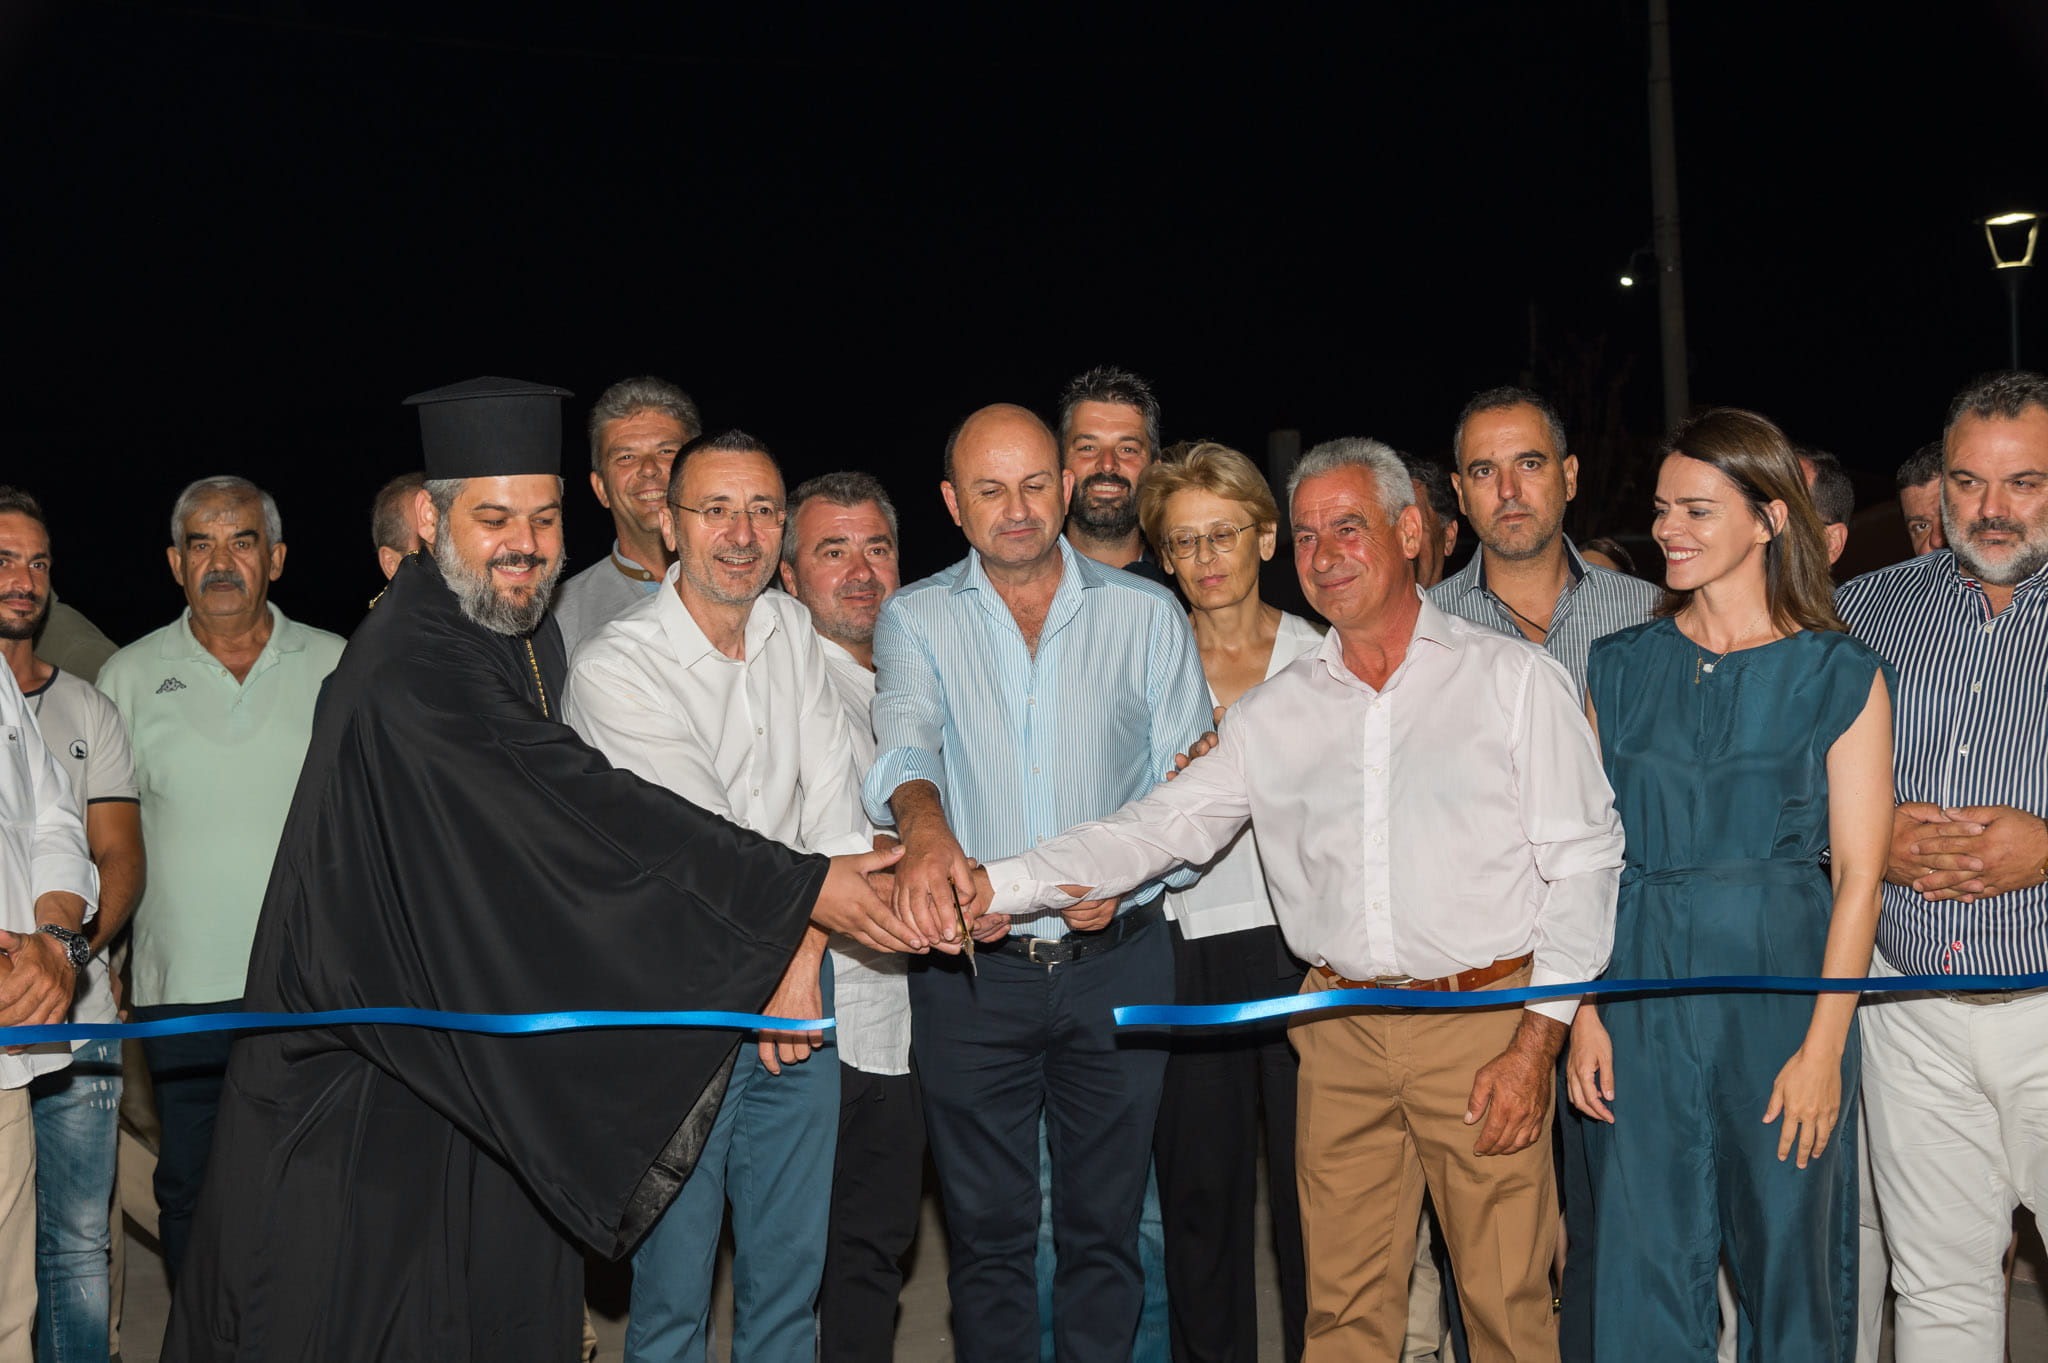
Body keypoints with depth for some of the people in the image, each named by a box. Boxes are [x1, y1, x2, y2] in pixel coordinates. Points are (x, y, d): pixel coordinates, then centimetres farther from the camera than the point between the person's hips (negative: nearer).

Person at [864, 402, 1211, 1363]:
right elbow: (906, 739, -17)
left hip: (1117, 960, 1)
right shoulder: (916, 619, 2)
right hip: (971, 968, 0)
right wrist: (924, 827, -40)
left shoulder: (1147, 615, 4)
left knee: (1105, 1227, 11)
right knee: (988, 1230, 11)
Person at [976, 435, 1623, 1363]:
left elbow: (1582, 861, -1)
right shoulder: (1275, 713, 10)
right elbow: (1156, 829, 4)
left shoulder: (1514, 677, 2)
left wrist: (1537, 1044, -8)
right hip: (1343, 1035, 3)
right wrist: (991, 885, -10)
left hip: (1486, 1021, -3)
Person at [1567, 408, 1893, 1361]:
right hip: (1639, 987, 3)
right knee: (1644, 1266, 7)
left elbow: (1858, 874, -5)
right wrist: (1583, 1011, -2)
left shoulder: (1840, 678, -2)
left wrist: (1824, 1045, -11)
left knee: (1787, 1260, 7)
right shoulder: (1621, 668, 7)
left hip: (1779, 983, -2)